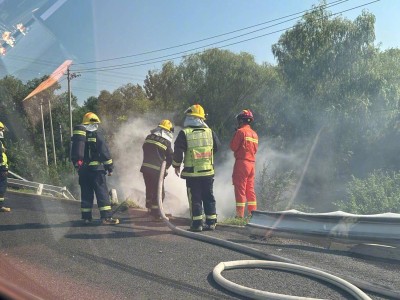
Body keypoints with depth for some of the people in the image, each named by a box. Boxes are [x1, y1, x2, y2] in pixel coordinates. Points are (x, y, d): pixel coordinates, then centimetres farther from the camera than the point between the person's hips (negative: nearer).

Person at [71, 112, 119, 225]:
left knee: (86, 194, 13)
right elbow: (105, 153, -8)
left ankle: (86, 217, 15)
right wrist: (110, 167, -2)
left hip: (82, 170, 6)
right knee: (102, 193, -4)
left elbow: (73, 154, 19)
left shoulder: (77, 136, 14)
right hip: (96, 169, -6)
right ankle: (106, 217, -9)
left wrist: (77, 166, 26)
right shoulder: (96, 135, -6)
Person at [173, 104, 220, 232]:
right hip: (208, 172, 3)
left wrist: (176, 165, 5)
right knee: (209, 197, 12)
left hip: (192, 173, -3)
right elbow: (216, 147, 14)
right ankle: (211, 222, 15)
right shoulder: (209, 132, 3)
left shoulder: (184, 133, -8)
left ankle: (197, 223, 4)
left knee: (195, 198, 4)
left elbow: (178, 151, -9)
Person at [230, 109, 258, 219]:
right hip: (252, 162, 7)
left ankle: (240, 214, -4)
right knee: (250, 189, 13)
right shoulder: (254, 133, 14)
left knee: (240, 189, -4)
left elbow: (233, 147, -8)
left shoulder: (241, 131, -9)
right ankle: (253, 212, 15)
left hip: (242, 162, -7)